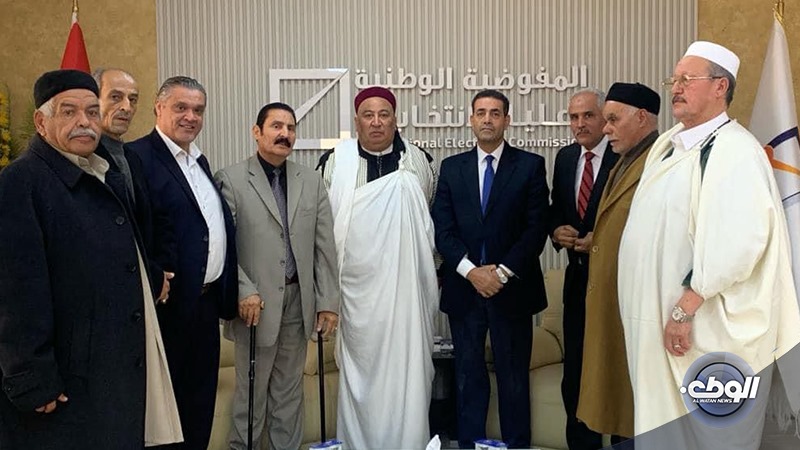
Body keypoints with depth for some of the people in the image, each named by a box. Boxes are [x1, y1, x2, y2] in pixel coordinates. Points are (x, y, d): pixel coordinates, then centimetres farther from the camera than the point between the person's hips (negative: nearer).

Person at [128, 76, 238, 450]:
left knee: (200, 406, 18)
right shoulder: (139, 157, -12)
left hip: (207, 301, 8)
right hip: (171, 303, -8)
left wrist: (225, 292, 12)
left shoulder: (199, 161, 15)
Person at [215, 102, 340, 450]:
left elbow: (325, 246, 6)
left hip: (299, 300, 4)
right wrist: (244, 291, -15)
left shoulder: (312, 181, 8)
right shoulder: (230, 180, -3)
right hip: (256, 303, -3)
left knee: (289, 389, 13)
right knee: (251, 391, 7)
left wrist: (328, 301, 2)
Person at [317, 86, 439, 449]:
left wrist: (433, 273, 17)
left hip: (406, 286, 1)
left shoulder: (419, 161, 5)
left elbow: (431, 220, 17)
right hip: (357, 286, -1)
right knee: (359, 370, 8)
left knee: (406, 369, 5)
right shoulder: (335, 161, -1)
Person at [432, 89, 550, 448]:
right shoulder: (451, 167, 9)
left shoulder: (530, 165, 2)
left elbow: (537, 227, -4)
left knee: (514, 378, 6)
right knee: (468, 378, 9)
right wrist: (472, 271, -11)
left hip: (512, 289, -2)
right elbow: (442, 229, 2)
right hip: (464, 287, 2)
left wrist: (503, 272, -12)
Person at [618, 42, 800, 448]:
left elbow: (737, 242, -25)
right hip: (660, 320, 8)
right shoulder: (666, 146, 12)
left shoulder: (735, 150, -15)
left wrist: (686, 308, -24)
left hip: (710, 329, -8)